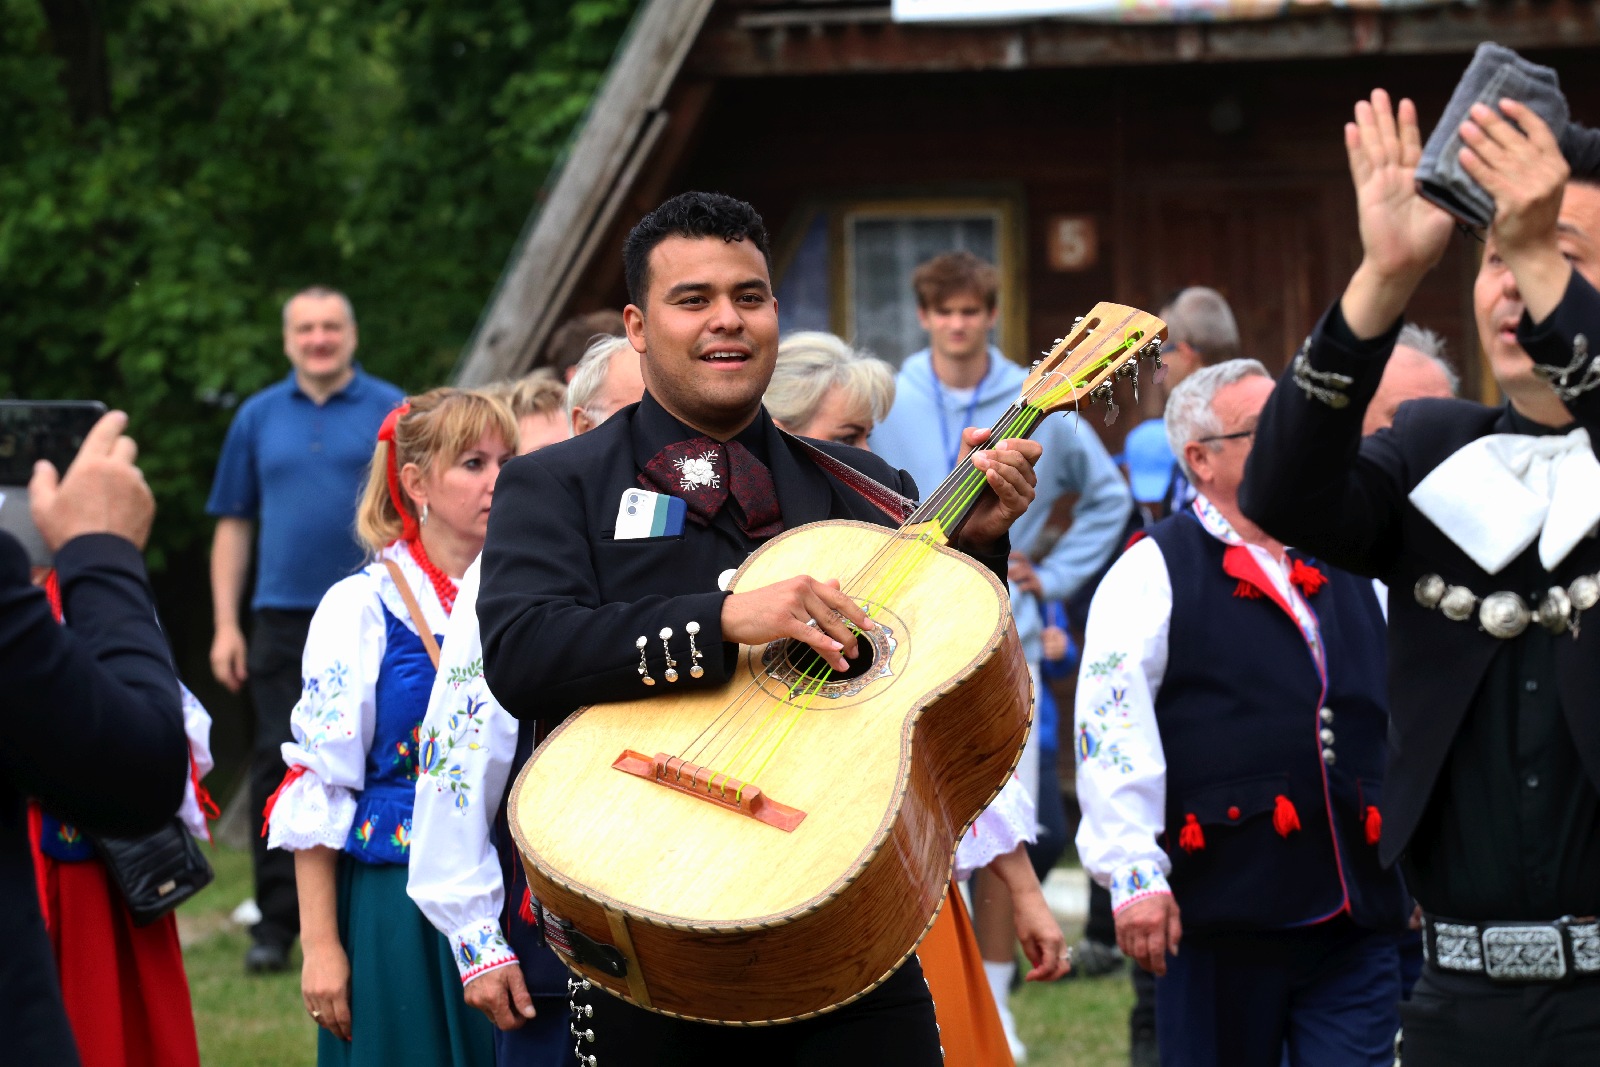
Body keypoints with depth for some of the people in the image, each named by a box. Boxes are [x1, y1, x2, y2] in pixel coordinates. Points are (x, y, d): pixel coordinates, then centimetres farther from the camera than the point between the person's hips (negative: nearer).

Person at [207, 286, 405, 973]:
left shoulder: (391, 412, 4)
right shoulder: (259, 417, 12)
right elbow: (234, 525, 13)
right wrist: (225, 624, 5)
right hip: (283, 618, 2)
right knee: (278, 765, -2)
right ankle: (276, 923, 1)